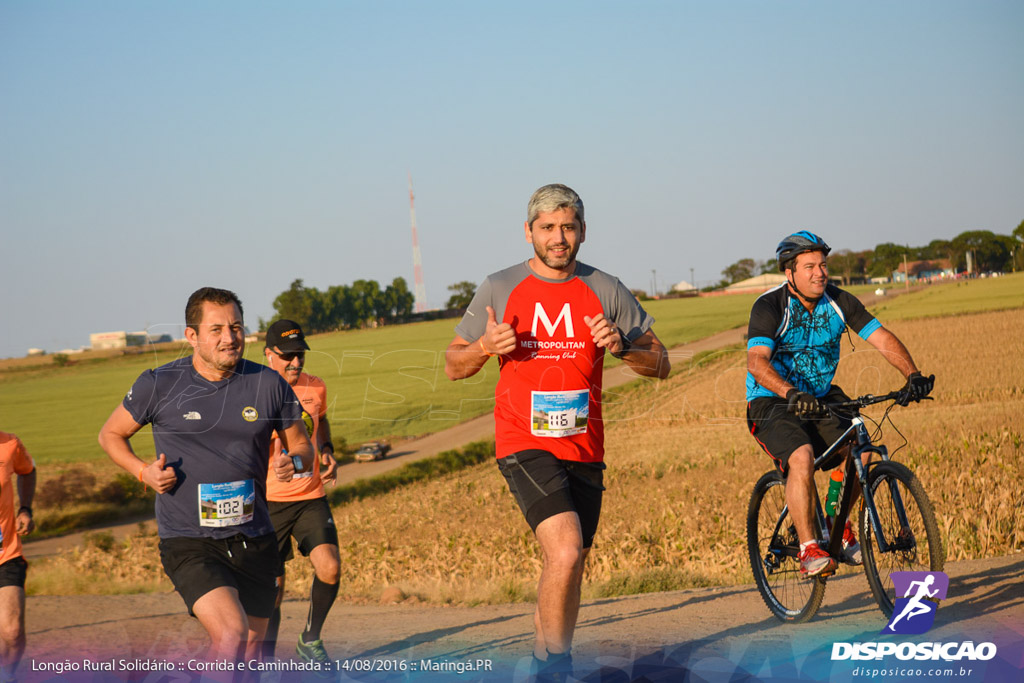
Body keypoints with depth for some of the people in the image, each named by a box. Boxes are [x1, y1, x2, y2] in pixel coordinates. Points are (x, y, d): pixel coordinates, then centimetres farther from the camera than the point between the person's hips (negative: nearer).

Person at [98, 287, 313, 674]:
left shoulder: (269, 385, 1)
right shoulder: (159, 385, -5)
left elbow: (301, 445, 13)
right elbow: (111, 434, 10)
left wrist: (294, 462, -11)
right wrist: (144, 471, -8)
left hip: (255, 540, 4)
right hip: (189, 543, -4)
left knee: (251, 652, 13)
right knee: (231, 635, -25)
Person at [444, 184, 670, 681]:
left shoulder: (605, 291, 4)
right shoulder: (499, 289, 0)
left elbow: (661, 365, 6)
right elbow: (453, 366, 8)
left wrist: (622, 347, -15)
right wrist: (485, 347, -14)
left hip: (584, 448, 4)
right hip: (525, 445, -4)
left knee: (570, 566, 13)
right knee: (565, 551, -22)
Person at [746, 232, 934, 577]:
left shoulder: (839, 302, -5)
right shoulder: (769, 307, -19)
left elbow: (882, 338, -10)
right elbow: (757, 362, -33)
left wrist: (913, 375, -28)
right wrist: (792, 394, -50)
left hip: (822, 399, 5)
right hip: (772, 405, -5)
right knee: (802, 457, -31)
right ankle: (809, 548, -24)